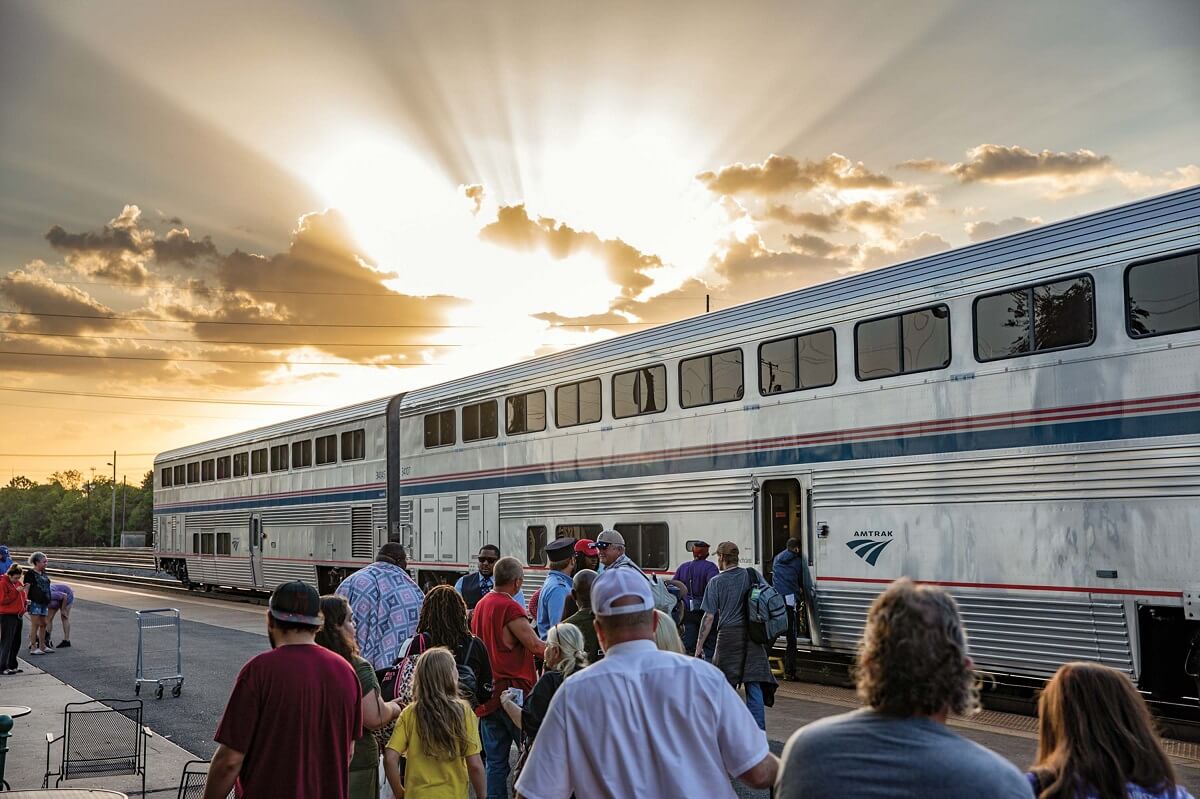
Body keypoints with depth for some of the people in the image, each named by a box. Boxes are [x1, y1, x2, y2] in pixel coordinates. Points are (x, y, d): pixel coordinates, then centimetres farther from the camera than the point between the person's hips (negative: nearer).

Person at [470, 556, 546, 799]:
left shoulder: (481, 604, 11)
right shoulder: (510, 608, -15)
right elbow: (536, 646, -15)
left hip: (487, 693, 8)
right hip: (513, 690, -8)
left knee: (495, 760, 10)